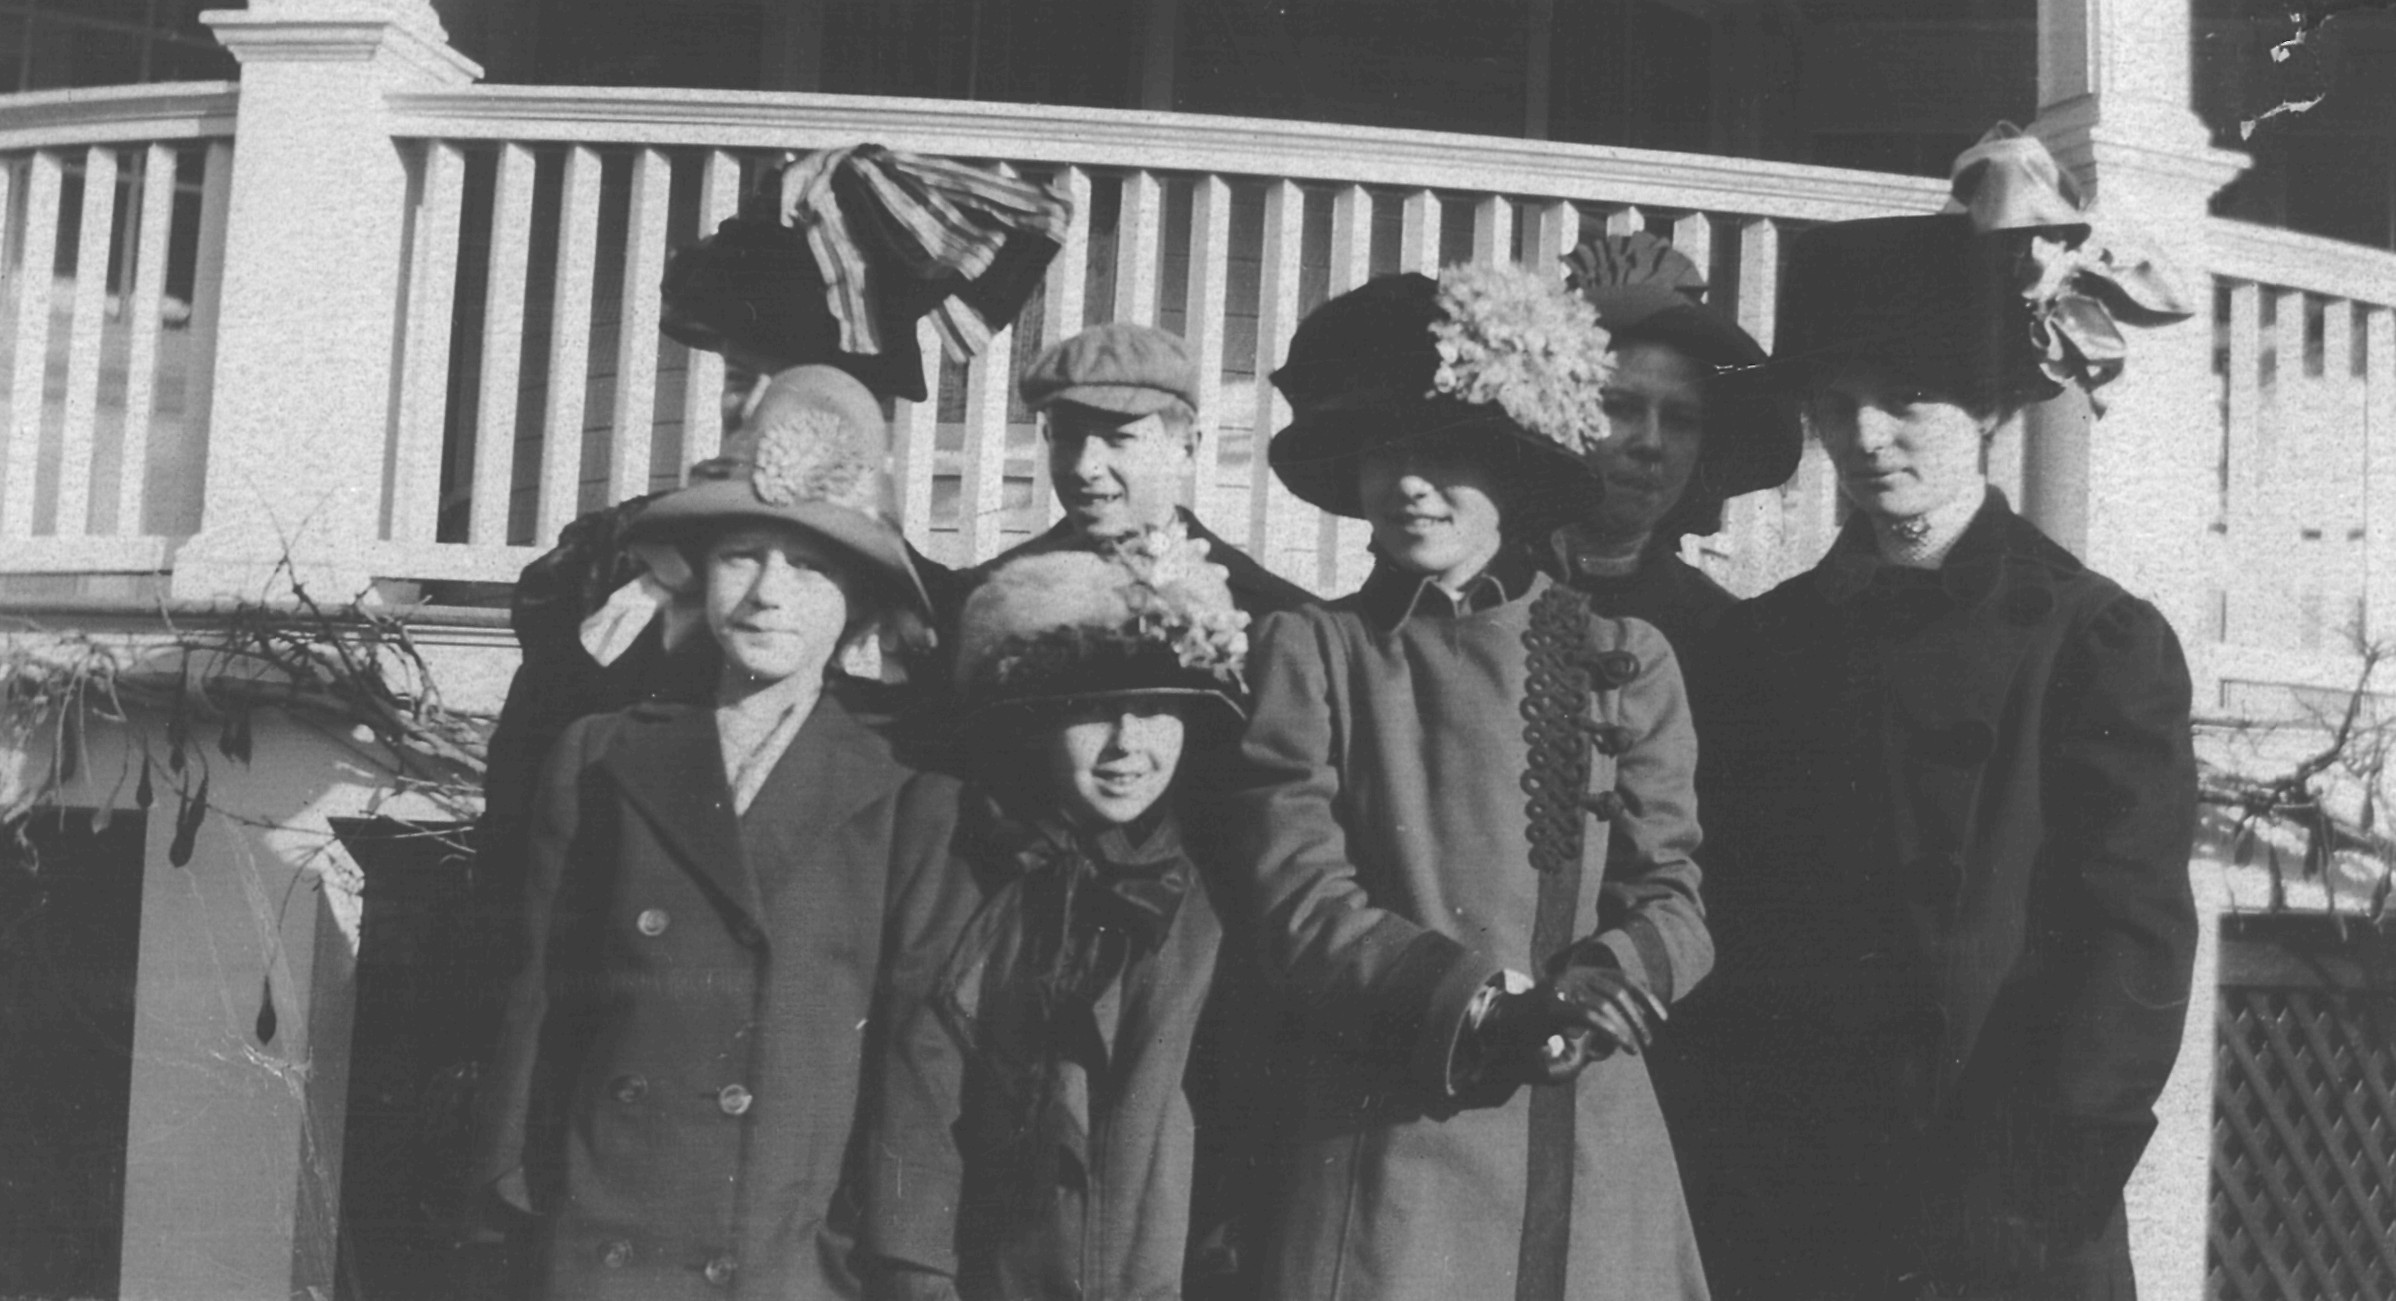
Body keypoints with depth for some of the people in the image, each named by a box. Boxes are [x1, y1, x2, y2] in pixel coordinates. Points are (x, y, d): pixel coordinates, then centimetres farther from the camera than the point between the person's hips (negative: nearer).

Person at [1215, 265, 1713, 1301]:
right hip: (1387, 1136, -1)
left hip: (1590, 1146, 2)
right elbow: (1296, 897, -5)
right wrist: (1471, 1005, -17)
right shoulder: (1311, 652, 3)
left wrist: (1592, 999, -16)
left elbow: (1669, 896, 4)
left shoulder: (1623, 661, 8)